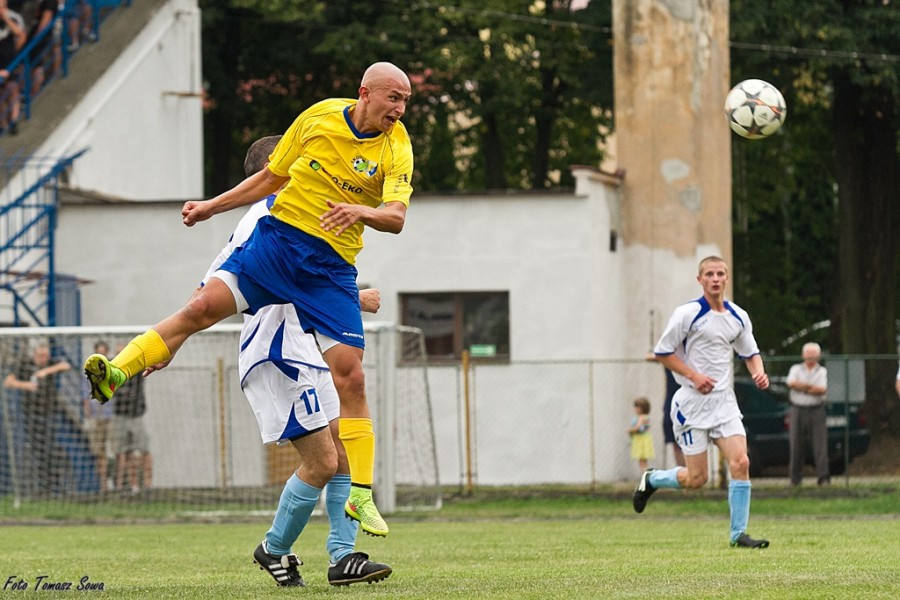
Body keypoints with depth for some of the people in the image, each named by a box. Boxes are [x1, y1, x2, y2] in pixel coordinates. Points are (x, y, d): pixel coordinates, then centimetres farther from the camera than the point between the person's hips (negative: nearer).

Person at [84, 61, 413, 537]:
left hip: (330, 267, -1)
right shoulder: (320, 116, 2)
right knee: (203, 306, -21)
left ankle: (360, 495, -1)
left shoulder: (396, 148, -2)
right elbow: (271, 176, 15)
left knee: (350, 377, -7)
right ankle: (114, 373, -22)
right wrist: (213, 207, 14)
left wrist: (361, 212, -37)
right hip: (277, 236, 1)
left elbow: (395, 217, -16)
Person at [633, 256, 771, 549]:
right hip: (692, 403, -5)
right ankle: (651, 480, 26)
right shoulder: (687, 313, -9)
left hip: (724, 401, 5)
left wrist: (758, 372, -1)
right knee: (697, 478, -5)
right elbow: (662, 352, -5)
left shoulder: (738, 317, 7)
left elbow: (750, 352, 21)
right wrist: (694, 375, -15)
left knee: (740, 463, -12)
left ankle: (738, 533, -3)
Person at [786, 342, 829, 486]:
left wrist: (802, 387, -7)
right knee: (797, 445, 1)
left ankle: (823, 477, -11)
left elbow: (823, 389, -7)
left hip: (816, 411, -1)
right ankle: (795, 478, 9)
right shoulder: (796, 369, 13)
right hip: (798, 410, 1)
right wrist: (811, 387, -8)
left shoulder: (822, 371, 9)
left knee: (820, 444, -9)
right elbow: (791, 382, -7)